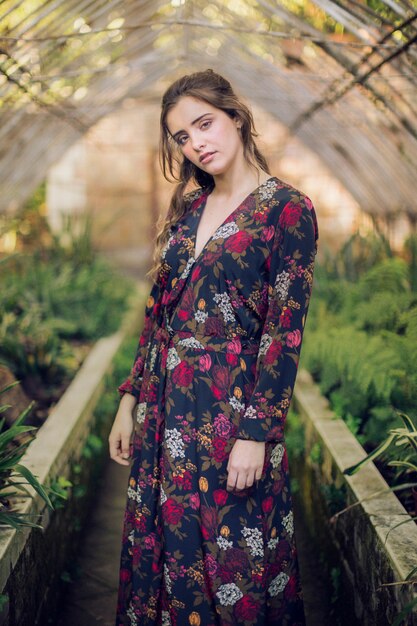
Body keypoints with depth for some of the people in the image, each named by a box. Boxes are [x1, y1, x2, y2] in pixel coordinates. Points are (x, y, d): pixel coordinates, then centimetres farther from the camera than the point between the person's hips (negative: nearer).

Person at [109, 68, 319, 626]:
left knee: (231, 558, 6)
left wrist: (255, 433, -16)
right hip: (165, 409, 6)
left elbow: (284, 331, -13)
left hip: (231, 410, -6)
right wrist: (130, 401, 9)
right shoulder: (187, 209, 11)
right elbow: (157, 314, 12)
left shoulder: (288, 209, -9)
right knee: (158, 545, 15)